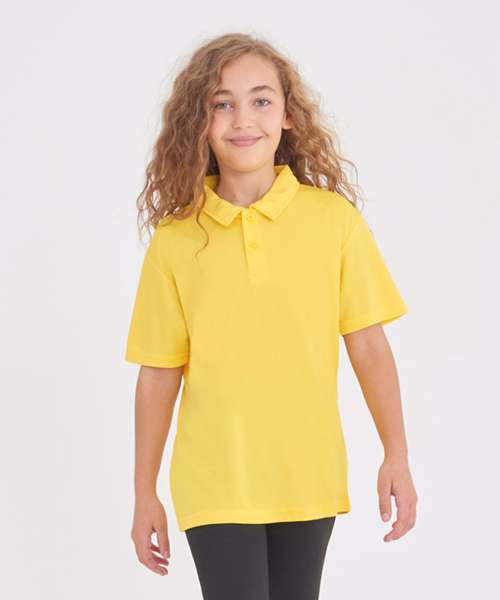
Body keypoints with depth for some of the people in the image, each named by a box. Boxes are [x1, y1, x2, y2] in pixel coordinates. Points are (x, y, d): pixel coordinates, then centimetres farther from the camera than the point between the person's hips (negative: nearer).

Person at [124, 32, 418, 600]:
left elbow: (368, 345, 0)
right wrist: (144, 493, 4)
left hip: (309, 477, 1)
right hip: (215, 482, -1)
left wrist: (396, 457, 0)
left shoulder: (333, 218, -4)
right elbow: (158, 374, 0)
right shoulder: (174, 241, -4)